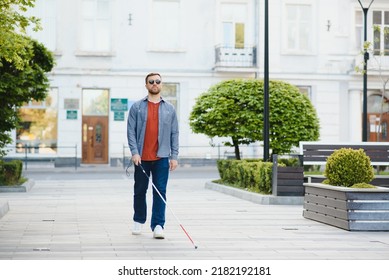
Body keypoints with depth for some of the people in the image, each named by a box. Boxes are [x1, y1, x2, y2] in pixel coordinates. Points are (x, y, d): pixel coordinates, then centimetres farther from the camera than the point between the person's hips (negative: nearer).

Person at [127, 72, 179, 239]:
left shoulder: (169, 109, 9)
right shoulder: (137, 107, 4)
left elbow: (174, 133, 8)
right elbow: (131, 131, 0)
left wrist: (174, 156, 1)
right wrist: (134, 152, -11)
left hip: (161, 158, 0)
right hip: (141, 158, 0)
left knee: (160, 192, -4)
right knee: (140, 191, 10)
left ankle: (158, 225, -3)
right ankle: (138, 221, 26)